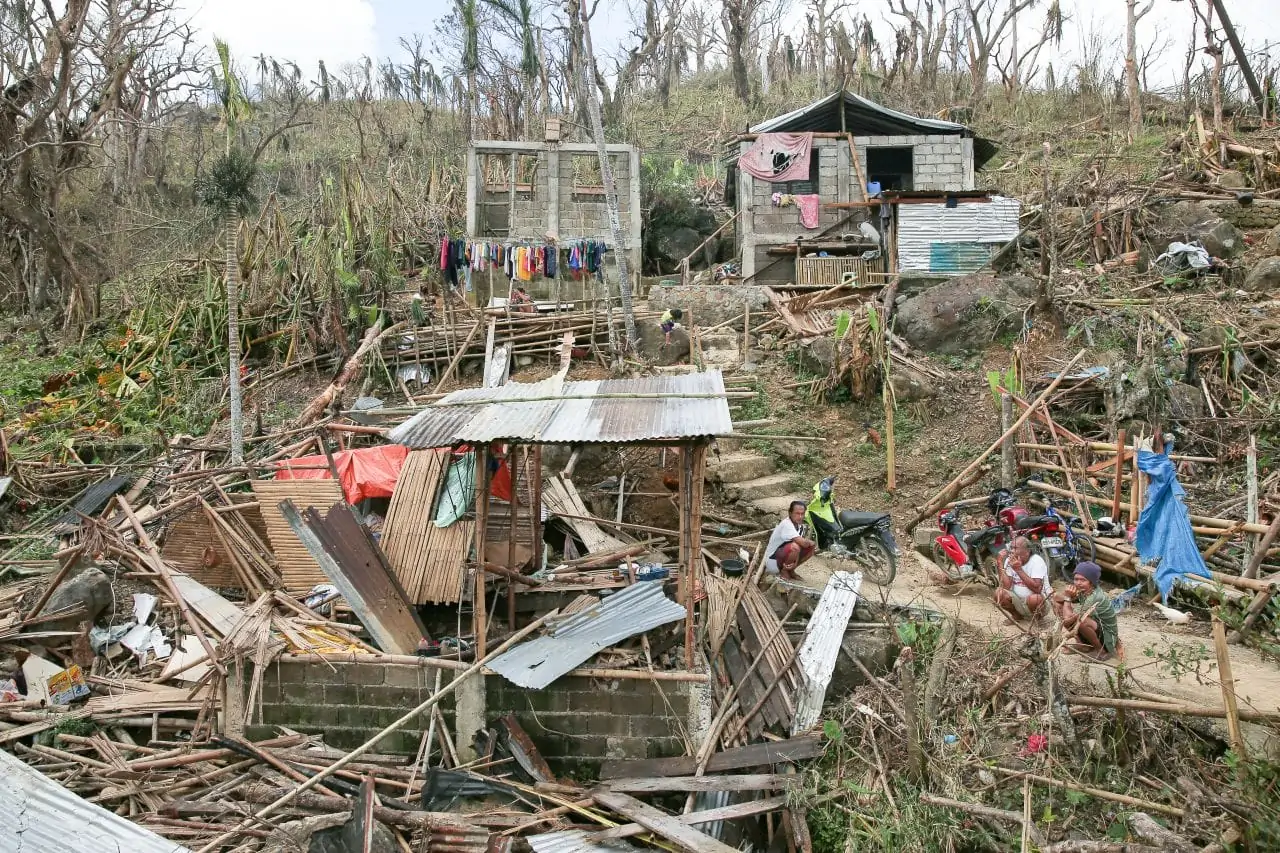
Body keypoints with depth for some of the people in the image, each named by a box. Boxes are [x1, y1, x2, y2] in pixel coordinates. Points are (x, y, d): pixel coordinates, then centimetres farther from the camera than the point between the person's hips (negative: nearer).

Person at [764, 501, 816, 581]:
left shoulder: (800, 525, 1)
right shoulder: (786, 524, -26)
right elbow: (803, 543, -34)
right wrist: (810, 542, -12)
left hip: (784, 554, 9)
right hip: (773, 561, -9)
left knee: (811, 547, 0)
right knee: (794, 547, -33)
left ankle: (790, 570, 10)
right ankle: (784, 572, -8)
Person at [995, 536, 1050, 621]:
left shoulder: (1036, 561, -17)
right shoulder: (1009, 560, -3)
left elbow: (1037, 588, -29)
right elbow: (1006, 587, -13)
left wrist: (1019, 569, -30)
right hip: (1018, 600, 4)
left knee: (1034, 599, -37)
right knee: (999, 593, -20)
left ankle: (1037, 617, 0)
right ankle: (1017, 616, 7)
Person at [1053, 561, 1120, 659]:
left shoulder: (1097, 598, -30)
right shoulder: (1082, 591, -7)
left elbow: (1067, 620, -30)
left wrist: (1068, 598, -18)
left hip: (1106, 638, -8)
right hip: (1093, 629, 8)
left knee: (1081, 621, -38)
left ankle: (1101, 650, -10)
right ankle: (1083, 644, 7)